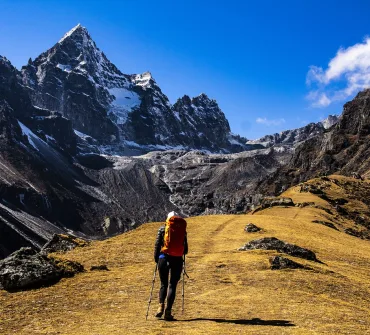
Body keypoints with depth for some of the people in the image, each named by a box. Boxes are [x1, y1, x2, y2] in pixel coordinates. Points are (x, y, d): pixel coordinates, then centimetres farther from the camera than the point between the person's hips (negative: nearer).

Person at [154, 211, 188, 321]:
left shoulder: (162, 229, 4)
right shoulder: (183, 230, 7)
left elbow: (157, 245, 1)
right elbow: (185, 249, 7)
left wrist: (156, 259, 11)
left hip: (164, 258, 0)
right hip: (177, 260, 0)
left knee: (163, 284, 14)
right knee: (172, 285, 7)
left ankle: (161, 306, -6)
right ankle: (168, 311, 0)